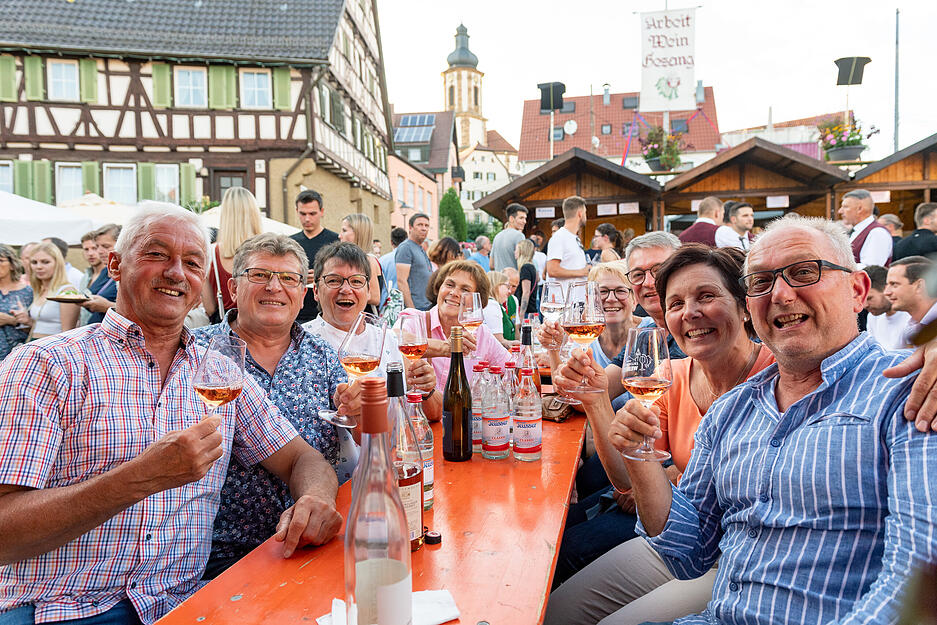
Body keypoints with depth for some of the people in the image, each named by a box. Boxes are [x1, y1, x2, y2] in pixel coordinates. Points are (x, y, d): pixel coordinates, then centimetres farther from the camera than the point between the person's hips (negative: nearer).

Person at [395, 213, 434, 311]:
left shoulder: (422, 250, 20)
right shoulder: (405, 248, -8)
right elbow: (401, 281, -17)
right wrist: (411, 309, -21)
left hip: (428, 306, 8)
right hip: (415, 307, -8)